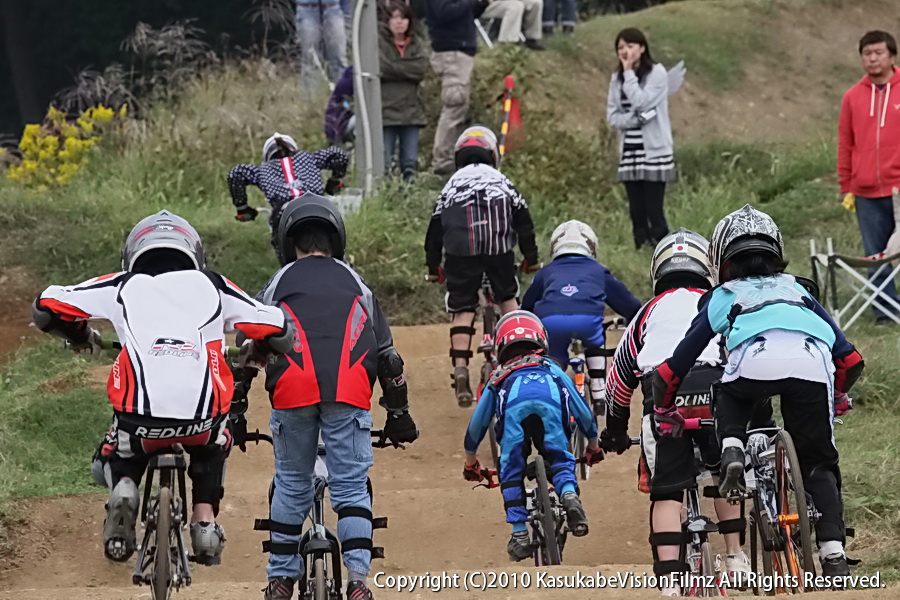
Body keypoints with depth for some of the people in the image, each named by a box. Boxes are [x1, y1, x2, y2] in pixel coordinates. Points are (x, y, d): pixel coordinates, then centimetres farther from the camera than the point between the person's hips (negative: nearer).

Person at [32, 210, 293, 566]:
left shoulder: (124, 286, 18)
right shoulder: (211, 286, 19)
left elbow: (45, 307, 19)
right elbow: (278, 333, 17)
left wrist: (80, 336, 40)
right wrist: (252, 354, 41)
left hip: (140, 417, -1)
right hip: (202, 417, 1)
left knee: (119, 455, 32)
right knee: (213, 444, 36)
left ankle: (122, 489, 1)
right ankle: (205, 518, 18)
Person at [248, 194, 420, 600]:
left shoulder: (277, 285, 21)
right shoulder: (357, 285, 25)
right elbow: (388, 356, 22)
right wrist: (399, 414, 28)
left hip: (292, 393, 0)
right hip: (350, 393, 0)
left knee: (291, 487, 13)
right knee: (352, 487, 3)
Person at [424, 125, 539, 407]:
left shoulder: (453, 183, 20)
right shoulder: (502, 181, 20)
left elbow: (436, 227, 17)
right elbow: (523, 220, 16)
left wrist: (433, 266, 22)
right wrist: (531, 258, 23)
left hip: (460, 249, 0)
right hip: (499, 246, 0)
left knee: (462, 310, 0)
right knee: (508, 298, 21)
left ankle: (460, 368, -14)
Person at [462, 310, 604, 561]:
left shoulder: (499, 378, 43)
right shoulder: (553, 370, 44)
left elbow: (477, 423, 49)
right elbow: (584, 412, 47)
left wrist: (470, 463, 62)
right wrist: (593, 446, 63)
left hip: (514, 404, 0)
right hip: (549, 400, 0)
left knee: (511, 471, 8)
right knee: (559, 459, 11)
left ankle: (519, 534, -4)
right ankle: (569, 495, -21)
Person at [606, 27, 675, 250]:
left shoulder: (657, 73, -5)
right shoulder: (617, 78, 10)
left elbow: (641, 102, -17)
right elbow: (613, 115, 6)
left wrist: (629, 73, -10)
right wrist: (636, 119, -12)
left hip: (654, 151, -5)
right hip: (629, 153, 5)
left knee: (654, 211, -10)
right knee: (637, 212, 3)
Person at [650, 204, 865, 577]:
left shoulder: (722, 297, 34)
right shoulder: (797, 290, 40)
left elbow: (670, 371, 32)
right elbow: (850, 360, 36)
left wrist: (665, 414, 49)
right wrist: (834, 396, 54)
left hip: (755, 360, -1)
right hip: (812, 364, 1)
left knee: (731, 398, 34)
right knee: (819, 464, 14)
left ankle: (731, 451, 6)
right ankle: (833, 554, -1)